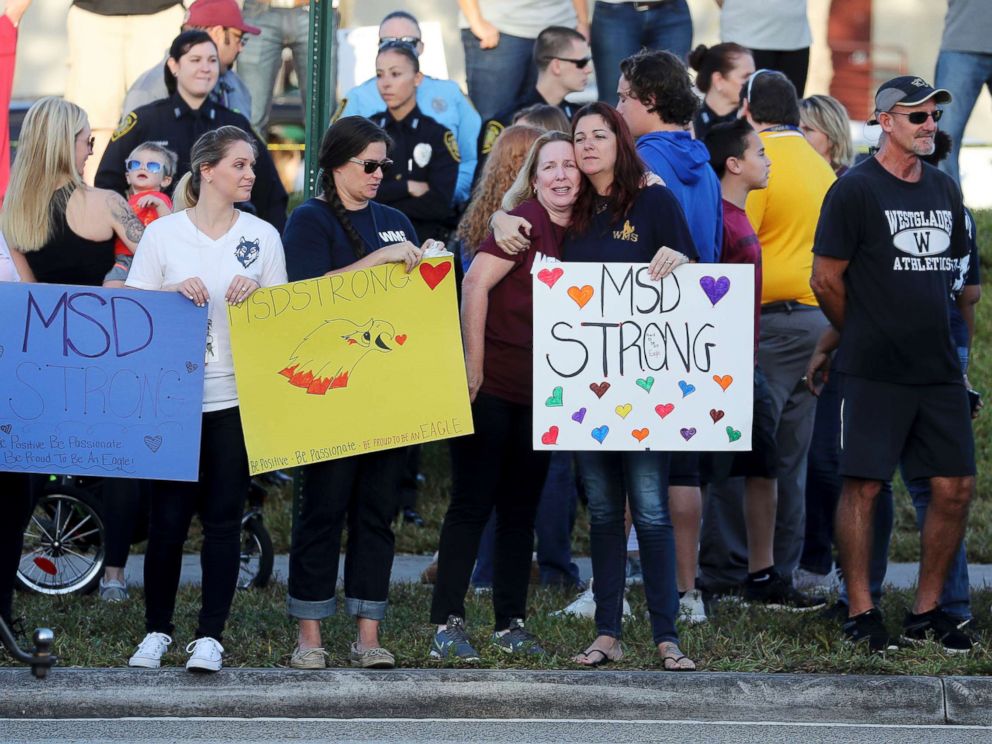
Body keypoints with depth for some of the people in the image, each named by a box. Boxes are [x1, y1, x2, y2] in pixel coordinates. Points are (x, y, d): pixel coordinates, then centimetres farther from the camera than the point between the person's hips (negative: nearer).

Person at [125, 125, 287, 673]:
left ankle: (210, 636, 5)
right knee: (168, 516, -1)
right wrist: (175, 291, -14)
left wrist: (258, 293, -8)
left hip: (236, 396, 1)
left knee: (224, 519, 0)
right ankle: (156, 631, 12)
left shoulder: (263, 236, 8)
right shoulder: (162, 233, 3)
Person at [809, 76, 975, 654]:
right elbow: (826, 280, -5)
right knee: (864, 487, -4)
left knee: (955, 487, 4)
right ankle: (862, 612, 4)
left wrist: (944, 346, 17)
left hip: (939, 369, 6)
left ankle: (928, 611, 14)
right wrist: (867, 338, 5)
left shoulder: (945, 190, 13)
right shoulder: (857, 191, -7)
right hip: (874, 373, -6)